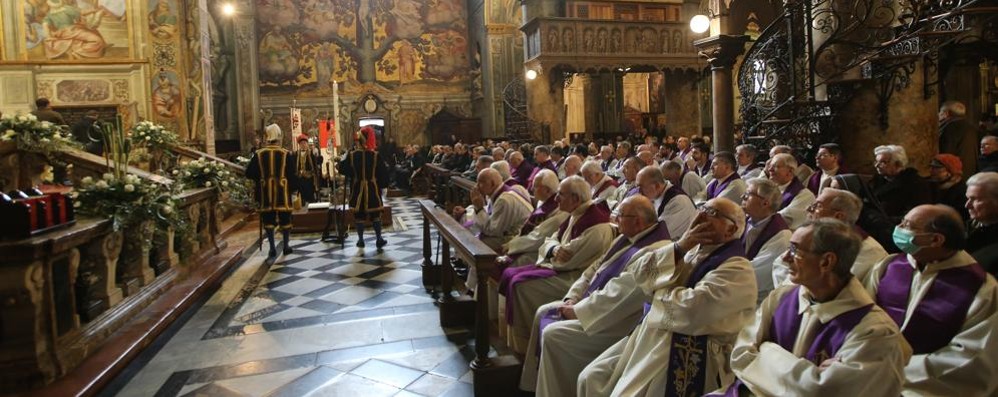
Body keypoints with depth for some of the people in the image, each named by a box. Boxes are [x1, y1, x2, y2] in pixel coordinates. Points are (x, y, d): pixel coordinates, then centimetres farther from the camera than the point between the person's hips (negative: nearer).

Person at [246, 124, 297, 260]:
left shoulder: (258, 154, -2)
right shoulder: (286, 154, -5)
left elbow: (249, 174, -1)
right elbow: (293, 174, -5)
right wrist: (292, 189, 9)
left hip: (265, 192, 1)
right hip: (282, 191, -1)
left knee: (268, 219, 8)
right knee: (285, 218, 11)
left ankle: (272, 249, 7)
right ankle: (286, 246, 20)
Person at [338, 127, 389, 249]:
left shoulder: (351, 155, -7)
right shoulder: (375, 155, -9)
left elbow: (342, 170, 3)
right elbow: (383, 173, -6)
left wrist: (342, 160, 19)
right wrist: (382, 184, 7)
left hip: (357, 189, 0)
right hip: (372, 189, 0)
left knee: (359, 215, 10)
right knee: (375, 215, 10)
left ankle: (360, 240, 15)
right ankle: (379, 239, 13)